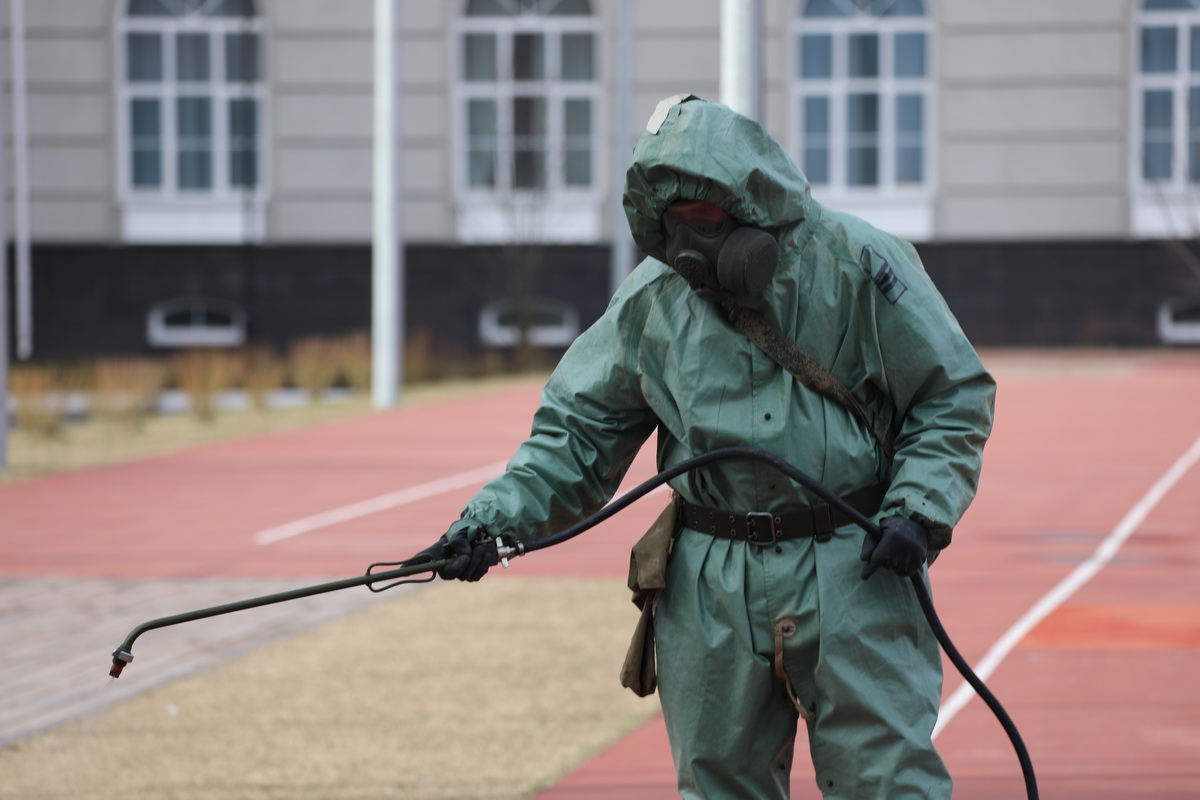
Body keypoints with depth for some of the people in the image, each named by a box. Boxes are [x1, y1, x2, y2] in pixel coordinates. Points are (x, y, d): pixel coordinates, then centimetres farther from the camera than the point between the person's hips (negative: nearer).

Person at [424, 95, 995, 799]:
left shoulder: (859, 266, -7)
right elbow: (580, 429, 10)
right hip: (711, 587, 4)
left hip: (853, 576, -3)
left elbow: (956, 397, 0)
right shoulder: (653, 298, 3)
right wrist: (495, 516, -4)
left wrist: (920, 509, -13)